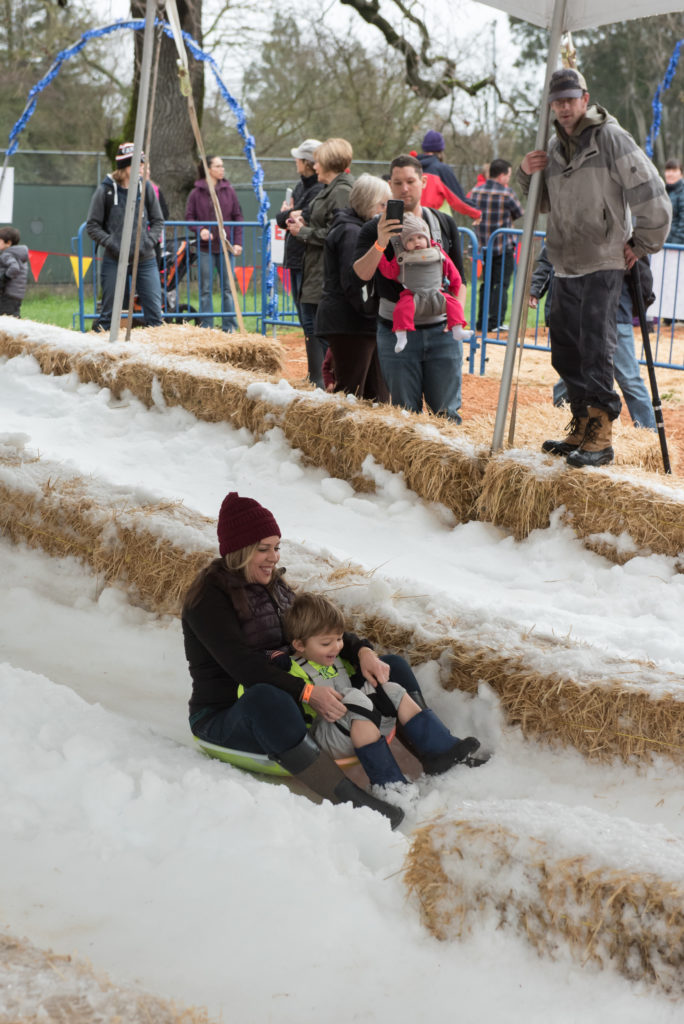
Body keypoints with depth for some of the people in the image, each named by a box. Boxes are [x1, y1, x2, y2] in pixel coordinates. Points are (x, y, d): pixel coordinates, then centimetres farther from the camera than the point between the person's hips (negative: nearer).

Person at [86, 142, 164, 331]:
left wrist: (149, 242, -5)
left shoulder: (146, 187, 3)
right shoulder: (105, 190, -4)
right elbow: (92, 226, 0)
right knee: (109, 313, 2)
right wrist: (111, 243, -12)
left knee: (154, 312, -1)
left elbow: (158, 221, 11)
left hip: (145, 259, 2)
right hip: (114, 261, -2)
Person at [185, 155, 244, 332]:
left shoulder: (229, 191, 5)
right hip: (205, 247, -1)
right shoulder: (196, 193, 0)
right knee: (206, 289, 2)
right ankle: (206, 327, 8)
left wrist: (237, 242, 0)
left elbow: (237, 217, 7)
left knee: (228, 288, 3)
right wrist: (200, 229, -16)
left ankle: (229, 327, 9)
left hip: (226, 247, 1)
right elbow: (189, 217, 3)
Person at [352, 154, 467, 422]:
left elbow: (458, 277, 15)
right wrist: (380, 244, -29)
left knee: (446, 412, 2)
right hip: (396, 333, -1)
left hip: (441, 330, 1)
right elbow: (361, 274, -12)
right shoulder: (376, 229, 2)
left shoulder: (445, 224, 10)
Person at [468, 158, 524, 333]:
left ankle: (482, 321, 14)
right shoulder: (507, 193, -13)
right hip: (504, 247, -5)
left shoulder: (476, 191, 3)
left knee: (486, 284, 14)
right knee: (501, 285, -1)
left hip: (483, 246, 5)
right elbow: (520, 214, -1)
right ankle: (494, 322, -6)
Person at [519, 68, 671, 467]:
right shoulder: (554, 149, 14)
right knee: (566, 351, 11)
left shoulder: (611, 138, -7)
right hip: (566, 268, 8)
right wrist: (527, 175, 6)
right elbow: (544, 204, 25)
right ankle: (582, 429, 23)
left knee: (596, 349, -13)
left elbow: (652, 195, -9)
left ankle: (600, 437, -9)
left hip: (604, 265, -8)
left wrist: (643, 244, -5)